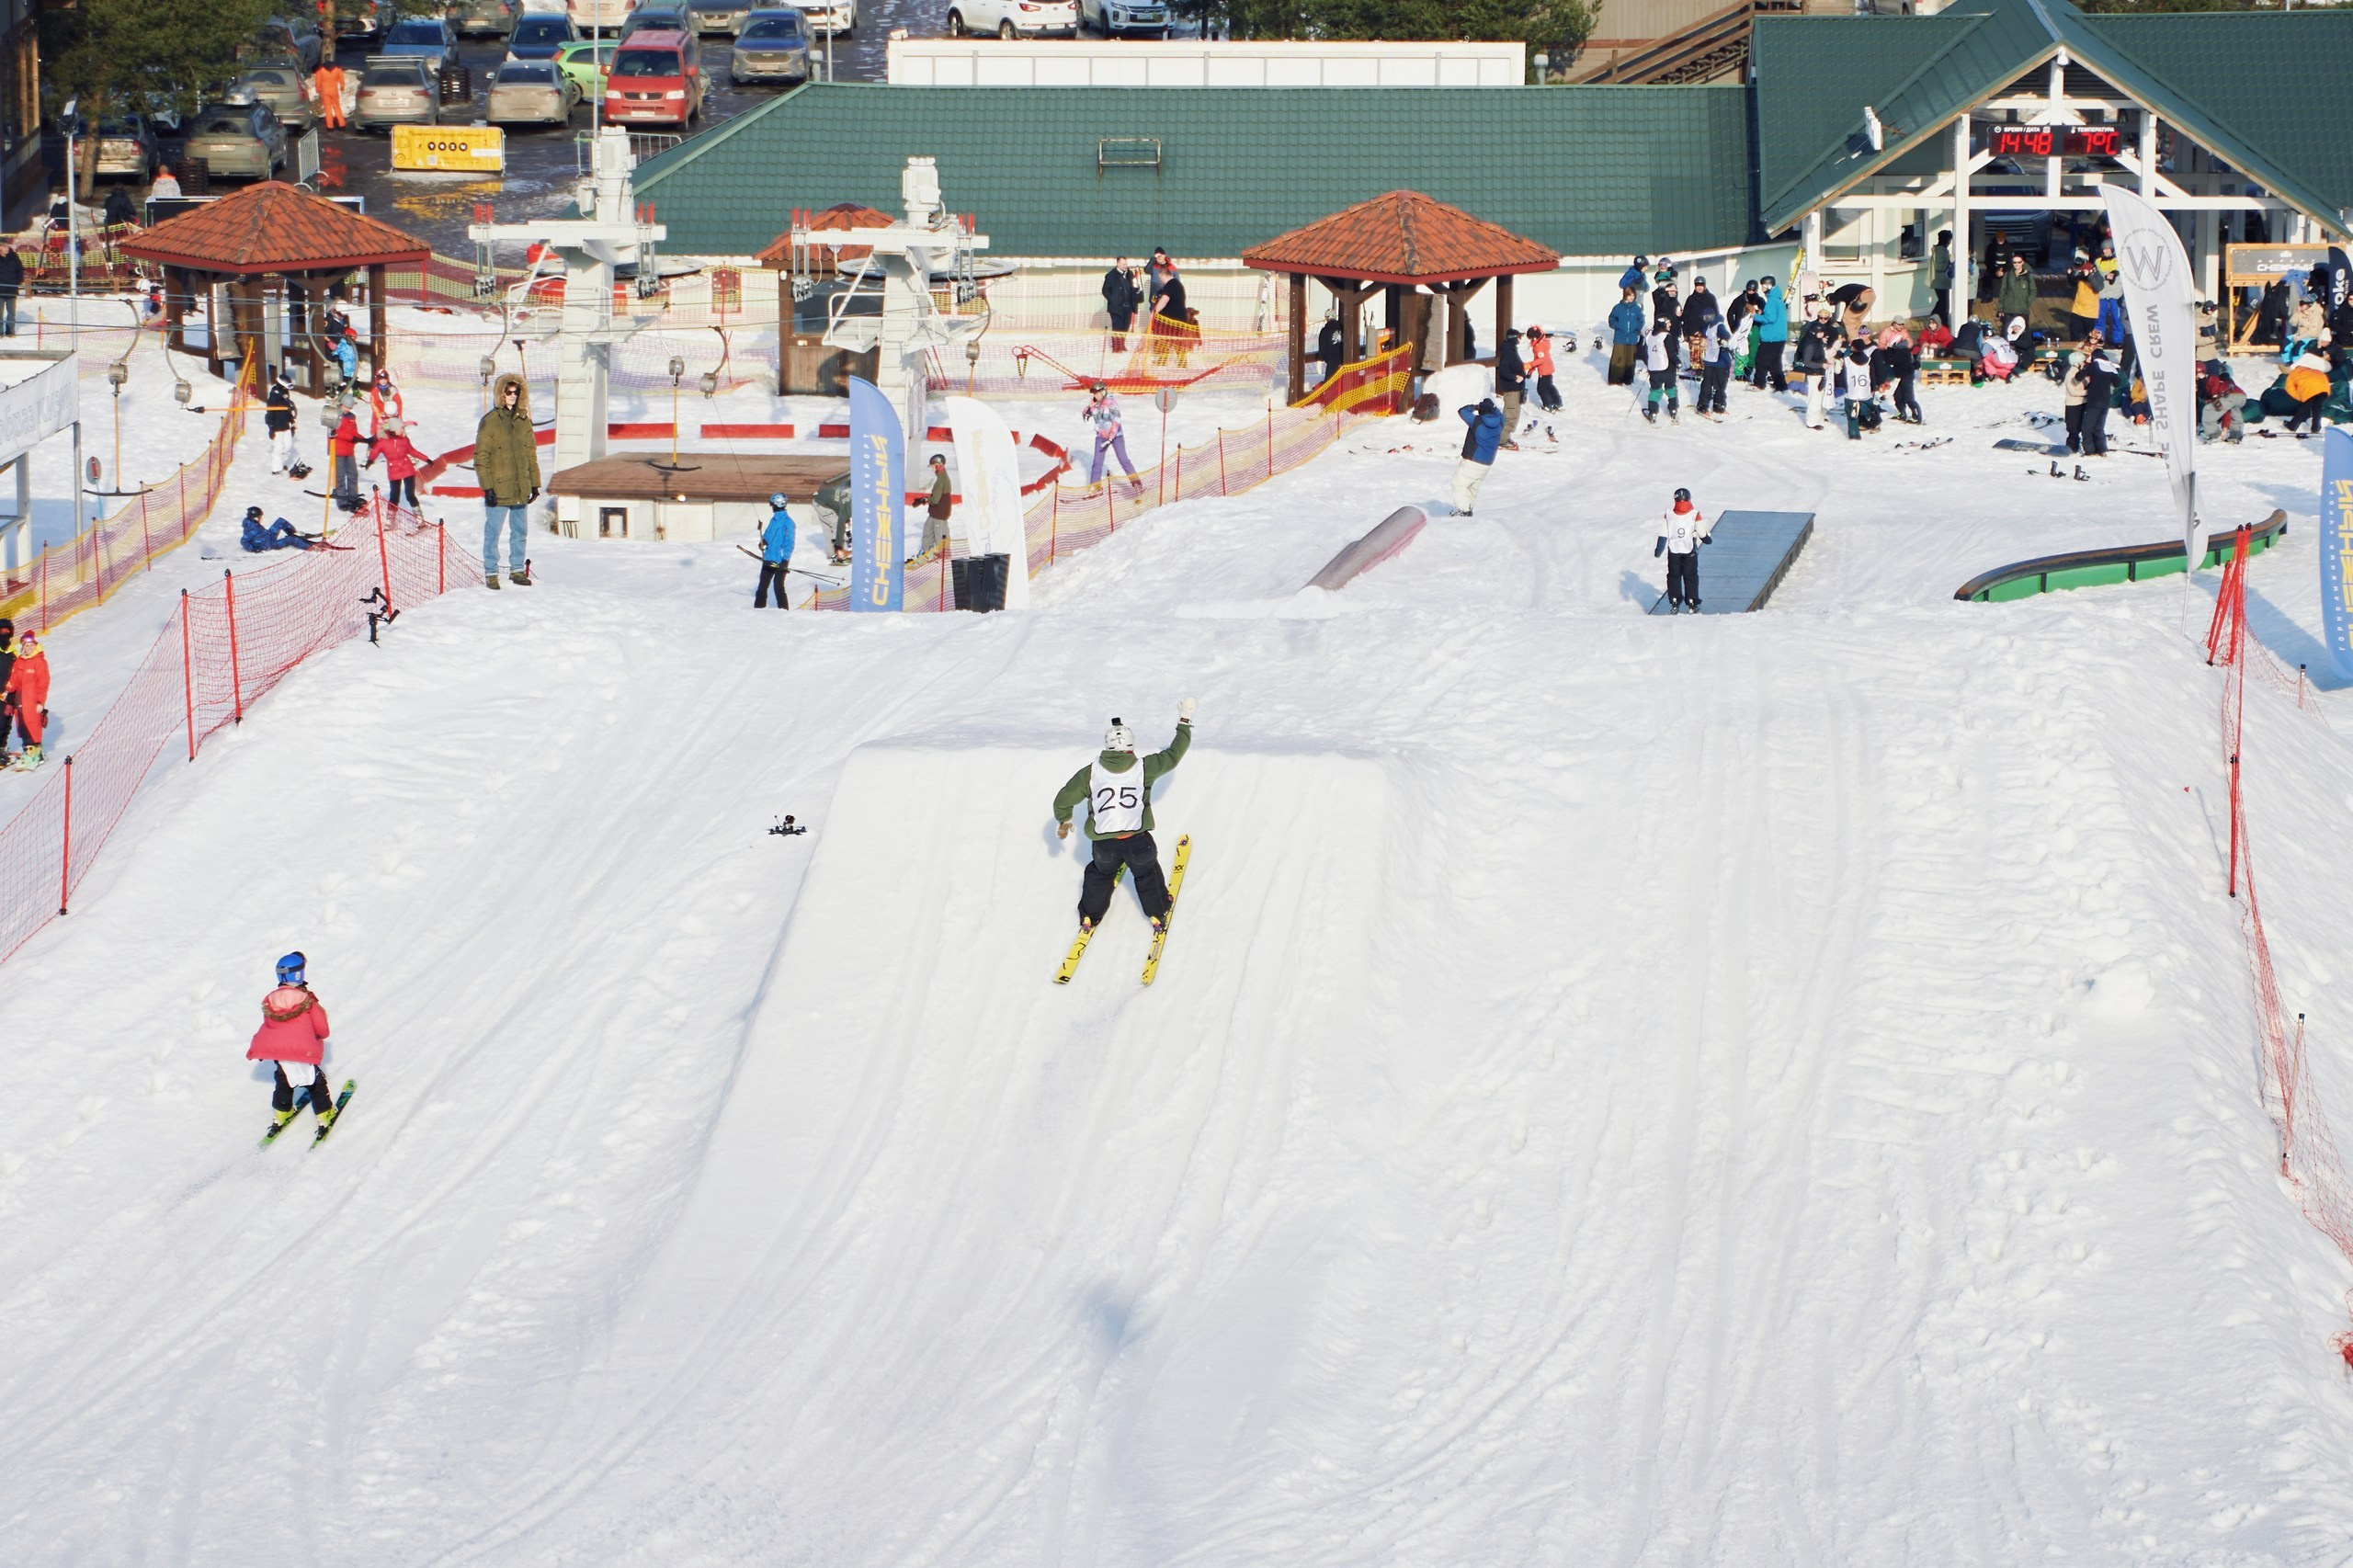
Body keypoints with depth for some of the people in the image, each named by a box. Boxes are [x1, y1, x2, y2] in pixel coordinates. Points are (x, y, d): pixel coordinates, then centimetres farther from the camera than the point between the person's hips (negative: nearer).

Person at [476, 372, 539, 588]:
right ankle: (490, 572, 9)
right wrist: (487, 487, -14)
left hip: (521, 489, 5)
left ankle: (517, 570, 23)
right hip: (498, 488, -5)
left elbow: (531, 453, 14)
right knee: (492, 532, 1)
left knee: (519, 531, 12)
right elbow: (481, 457, -8)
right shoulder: (490, 421, -7)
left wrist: (535, 483, 11)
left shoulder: (523, 420, 9)